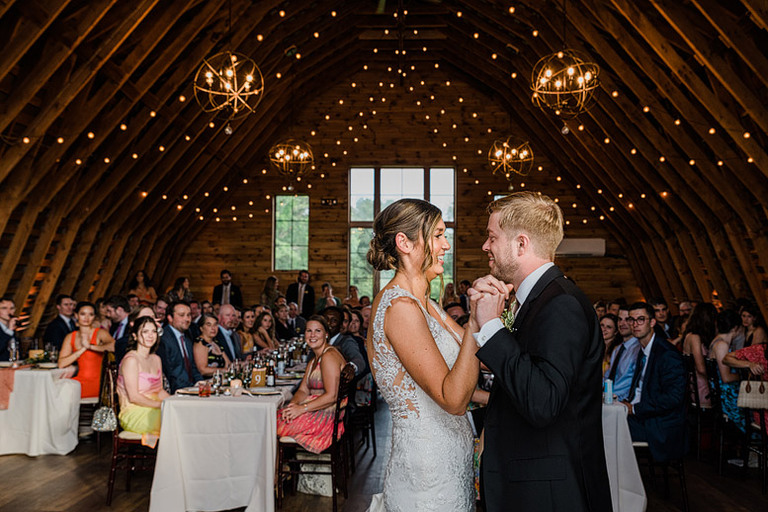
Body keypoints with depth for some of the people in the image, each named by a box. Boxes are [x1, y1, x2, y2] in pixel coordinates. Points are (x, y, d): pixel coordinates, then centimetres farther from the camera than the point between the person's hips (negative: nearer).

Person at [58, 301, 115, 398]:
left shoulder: (100, 333, -2)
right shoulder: (70, 337, 12)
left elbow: (115, 346, -26)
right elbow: (61, 364, 1)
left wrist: (90, 346, -15)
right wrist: (83, 349, -9)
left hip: (96, 382, -4)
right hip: (80, 379, 4)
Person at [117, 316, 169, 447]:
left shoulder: (156, 359, 15)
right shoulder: (131, 360, -10)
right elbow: (134, 397, -14)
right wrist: (161, 405, -17)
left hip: (152, 410, 7)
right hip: (134, 414, -7)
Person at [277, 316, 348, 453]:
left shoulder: (329, 356, -15)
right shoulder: (314, 361, 18)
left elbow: (332, 396, -21)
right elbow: (303, 390, 11)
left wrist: (302, 408, -21)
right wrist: (293, 404, -11)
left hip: (328, 416, -9)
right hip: (316, 411, 9)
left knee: (274, 425, -10)